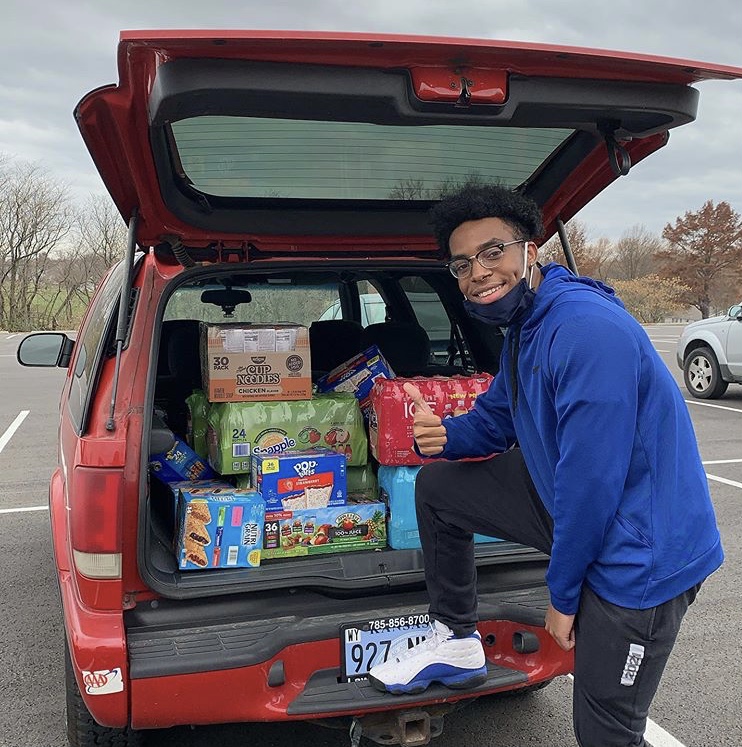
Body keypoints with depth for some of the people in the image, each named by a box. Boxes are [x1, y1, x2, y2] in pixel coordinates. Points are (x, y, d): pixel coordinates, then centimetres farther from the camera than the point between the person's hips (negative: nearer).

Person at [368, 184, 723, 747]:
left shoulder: (587, 330, -28)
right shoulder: (523, 327, 5)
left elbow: (594, 477, -28)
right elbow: (493, 420, 16)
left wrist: (563, 594, -15)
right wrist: (446, 436, -8)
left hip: (639, 554, -9)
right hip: (569, 505, 9)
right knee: (437, 486, 11)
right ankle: (457, 642, 21)